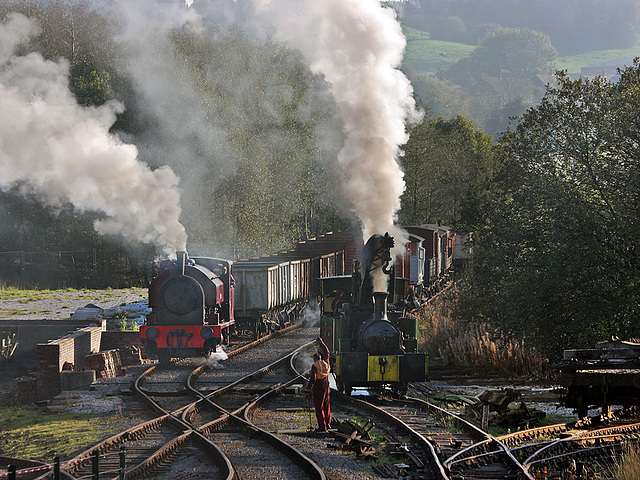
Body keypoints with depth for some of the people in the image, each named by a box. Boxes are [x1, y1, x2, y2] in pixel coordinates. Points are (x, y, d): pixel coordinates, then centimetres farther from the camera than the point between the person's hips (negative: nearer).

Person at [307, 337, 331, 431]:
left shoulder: (315, 366, -15)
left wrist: (309, 387, -4)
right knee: (326, 405, 19)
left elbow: (313, 379, -18)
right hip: (326, 387, 7)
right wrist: (321, 343, 28)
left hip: (318, 388, -7)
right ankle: (328, 423, 24)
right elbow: (326, 352, 20)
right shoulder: (325, 363, 3)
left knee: (319, 407, -2)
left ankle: (322, 426, -4)